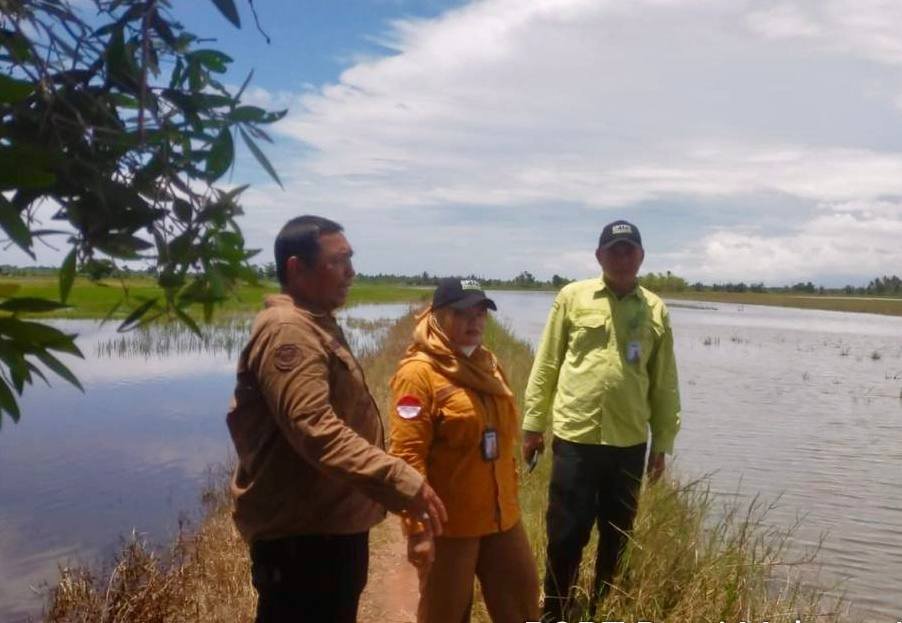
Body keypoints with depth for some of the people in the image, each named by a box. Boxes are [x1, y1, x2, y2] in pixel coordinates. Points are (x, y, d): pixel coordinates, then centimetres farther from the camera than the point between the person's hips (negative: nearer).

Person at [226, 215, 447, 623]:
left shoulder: (316, 326, 16)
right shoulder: (288, 331, -20)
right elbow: (316, 430, -33)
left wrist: (395, 482, 28)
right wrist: (401, 481, -38)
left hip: (330, 524, 11)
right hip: (301, 535, -11)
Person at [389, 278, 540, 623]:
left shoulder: (489, 365, 9)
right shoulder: (418, 372, -15)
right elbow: (408, 455, -20)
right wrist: (417, 527, -22)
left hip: (500, 516, 7)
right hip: (448, 522, -7)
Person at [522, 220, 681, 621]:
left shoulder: (655, 310, 4)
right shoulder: (572, 297, 0)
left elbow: (664, 384, 8)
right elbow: (546, 365, 2)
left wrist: (662, 442, 8)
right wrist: (533, 424, 1)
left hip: (629, 444, 2)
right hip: (575, 439, -2)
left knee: (617, 539, 15)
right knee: (566, 536, 6)